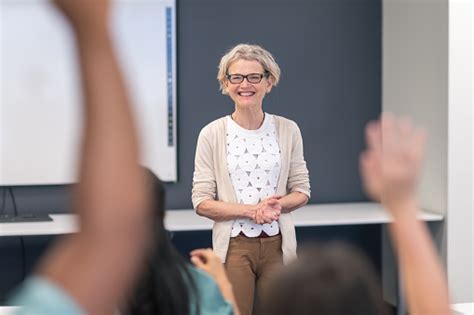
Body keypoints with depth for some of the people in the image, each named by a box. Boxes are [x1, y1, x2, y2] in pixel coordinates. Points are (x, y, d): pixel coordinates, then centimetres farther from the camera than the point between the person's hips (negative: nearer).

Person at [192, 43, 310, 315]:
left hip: (278, 244, 2)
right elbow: (201, 202, -4)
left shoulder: (288, 130, 3)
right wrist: (251, 210, -17)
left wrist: (277, 205, -14)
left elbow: (302, 192, 8)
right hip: (233, 246, -2)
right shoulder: (212, 135, -3)